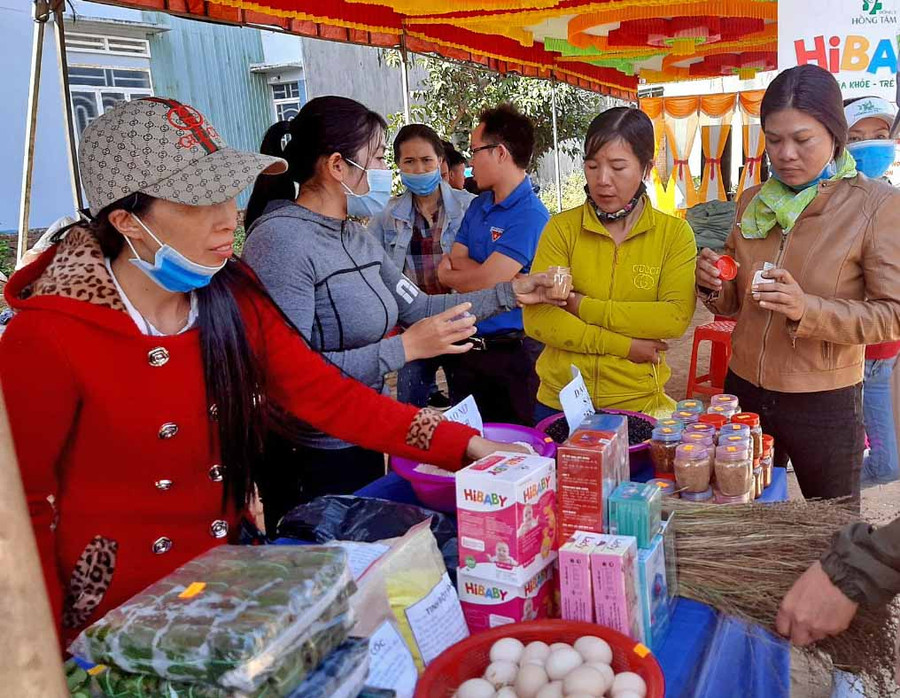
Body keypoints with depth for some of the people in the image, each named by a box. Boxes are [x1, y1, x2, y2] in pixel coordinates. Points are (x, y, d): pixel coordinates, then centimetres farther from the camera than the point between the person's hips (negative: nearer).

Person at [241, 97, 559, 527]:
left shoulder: (354, 235, 7)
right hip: (309, 459, -9)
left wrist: (510, 293, 6)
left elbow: (415, 307, 10)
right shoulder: (281, 240, -23)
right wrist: (403, 349, -28)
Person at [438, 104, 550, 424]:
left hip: (513, 354, -7)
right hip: (469, 348, 7)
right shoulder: (477, 207, 9)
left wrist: (449, 274, -2)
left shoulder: (530, 215, -17)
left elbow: (484, 284, -22)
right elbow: (453, 261, 1)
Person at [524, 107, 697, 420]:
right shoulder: (561, 228, -4)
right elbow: (536, 319, -13)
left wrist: (585, 307, -17)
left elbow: (676, 318, -16)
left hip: (638, 404, 0)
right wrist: (624, 346, -16)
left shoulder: (674, 232, -3)